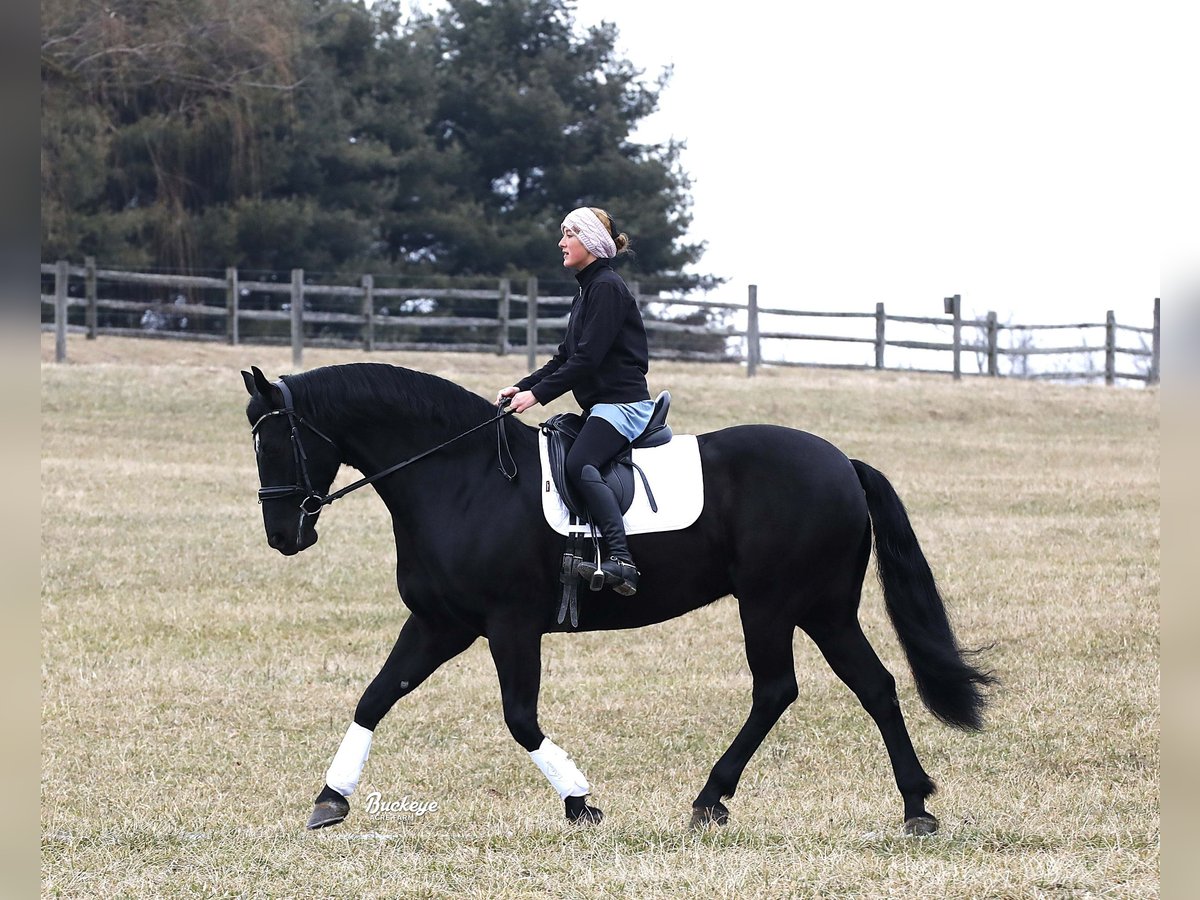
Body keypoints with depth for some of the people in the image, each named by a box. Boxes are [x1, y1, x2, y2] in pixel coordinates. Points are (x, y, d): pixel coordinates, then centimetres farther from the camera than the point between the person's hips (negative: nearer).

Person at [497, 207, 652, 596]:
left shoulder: (606, 287, -11)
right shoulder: (588, 290, 21)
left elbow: (587, 359, -18)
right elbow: (565, 357, 22)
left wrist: (538, 393, -19)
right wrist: (521, 387, 11)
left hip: (621, 403, -11)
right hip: (601, 405, 11)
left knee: (578, 464, -30)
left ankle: (620, 560, -41)